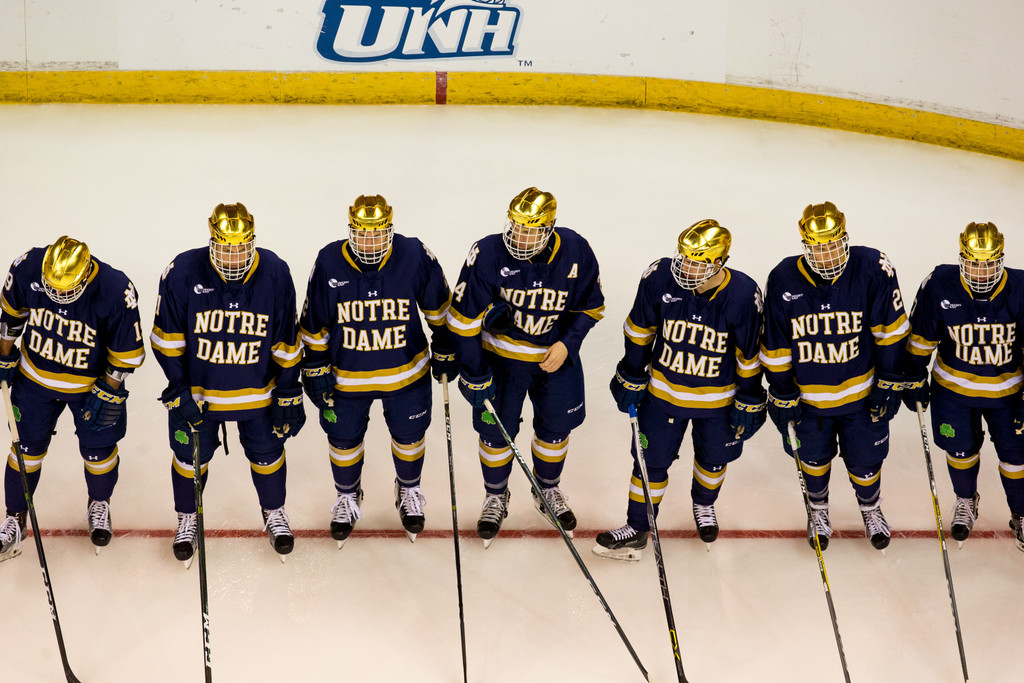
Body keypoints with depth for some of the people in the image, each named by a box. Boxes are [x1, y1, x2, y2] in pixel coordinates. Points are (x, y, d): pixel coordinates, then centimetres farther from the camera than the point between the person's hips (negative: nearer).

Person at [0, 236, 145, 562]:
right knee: (28, 447, 10)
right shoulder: (27, 269, -24)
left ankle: (99, 504, 41)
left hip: (93, 382, -2)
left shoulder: (115, 291, -32)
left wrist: (108, 392, -13)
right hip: (35, 376, 2)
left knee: (98, 448, 11)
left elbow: (128, 349, -17)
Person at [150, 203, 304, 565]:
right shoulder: (184, 271, -20)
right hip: (195, 386, -1)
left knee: (267, 451, 15)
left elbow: (286, 343, -6)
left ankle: (274, 512, 42)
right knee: (190, 454, 12)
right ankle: (187, 519, 38)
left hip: (257, 389, 1)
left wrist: (289, 394, -2)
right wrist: (178, 389, -13)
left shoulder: (275, 273, -16)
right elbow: (167, 338, -10)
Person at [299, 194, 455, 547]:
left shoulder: (415, 257, -19)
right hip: (346, 374, 0)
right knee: (344, 439, 14)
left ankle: (408, 490, 47)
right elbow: (314, 323, -6)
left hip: (406, 370, 0)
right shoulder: (329, 263, -18)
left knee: (409, 436, 18)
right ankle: (347, 497, 42)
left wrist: (445, 350, 4)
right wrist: (315, 369, -3)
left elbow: (438, 307, -3)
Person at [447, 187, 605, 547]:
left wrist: (567, 344, -14)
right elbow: (465, 316, -18)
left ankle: (548, 490, 42)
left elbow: (590, 306, -1)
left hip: (556, 353, 2)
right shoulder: (488, 254, -25)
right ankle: (496, 497, 32)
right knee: (495, 429, 6)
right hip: (500, 353, -2)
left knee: (555, 426, 15)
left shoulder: (575, 252, -18)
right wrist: (473, 374, -16)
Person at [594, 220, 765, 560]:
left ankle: (704, 504, 52)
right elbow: (639, 330, -5)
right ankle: (637, 528, 27)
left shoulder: (743, 295, -25)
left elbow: (749, 355, -11)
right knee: (651, 459, 7)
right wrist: (630, 377, 1)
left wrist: (749, 402, -4)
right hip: (664, 389, 0)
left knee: (713, 458, 21)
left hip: (719, 398, 0)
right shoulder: (660, 277, -22)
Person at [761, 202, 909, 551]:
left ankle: (871, 509, 46)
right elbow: (775, 347, -6)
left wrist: (888, 382, -7)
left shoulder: (872, 268, -21)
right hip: (807, 392, 1)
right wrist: (782, 397, -2)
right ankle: (818, 510, 50)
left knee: (865, 460, 15)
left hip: (860, 389, -1)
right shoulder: (783, 280, -18)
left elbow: (890, 329, -10)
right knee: (814, 457, 20)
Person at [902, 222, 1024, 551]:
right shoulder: (939, 286, -20)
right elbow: (920, 336, -5)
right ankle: (966, 501, 46)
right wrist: (914, 380, 1)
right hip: (953, 385, 1)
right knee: (961, 449, 16)